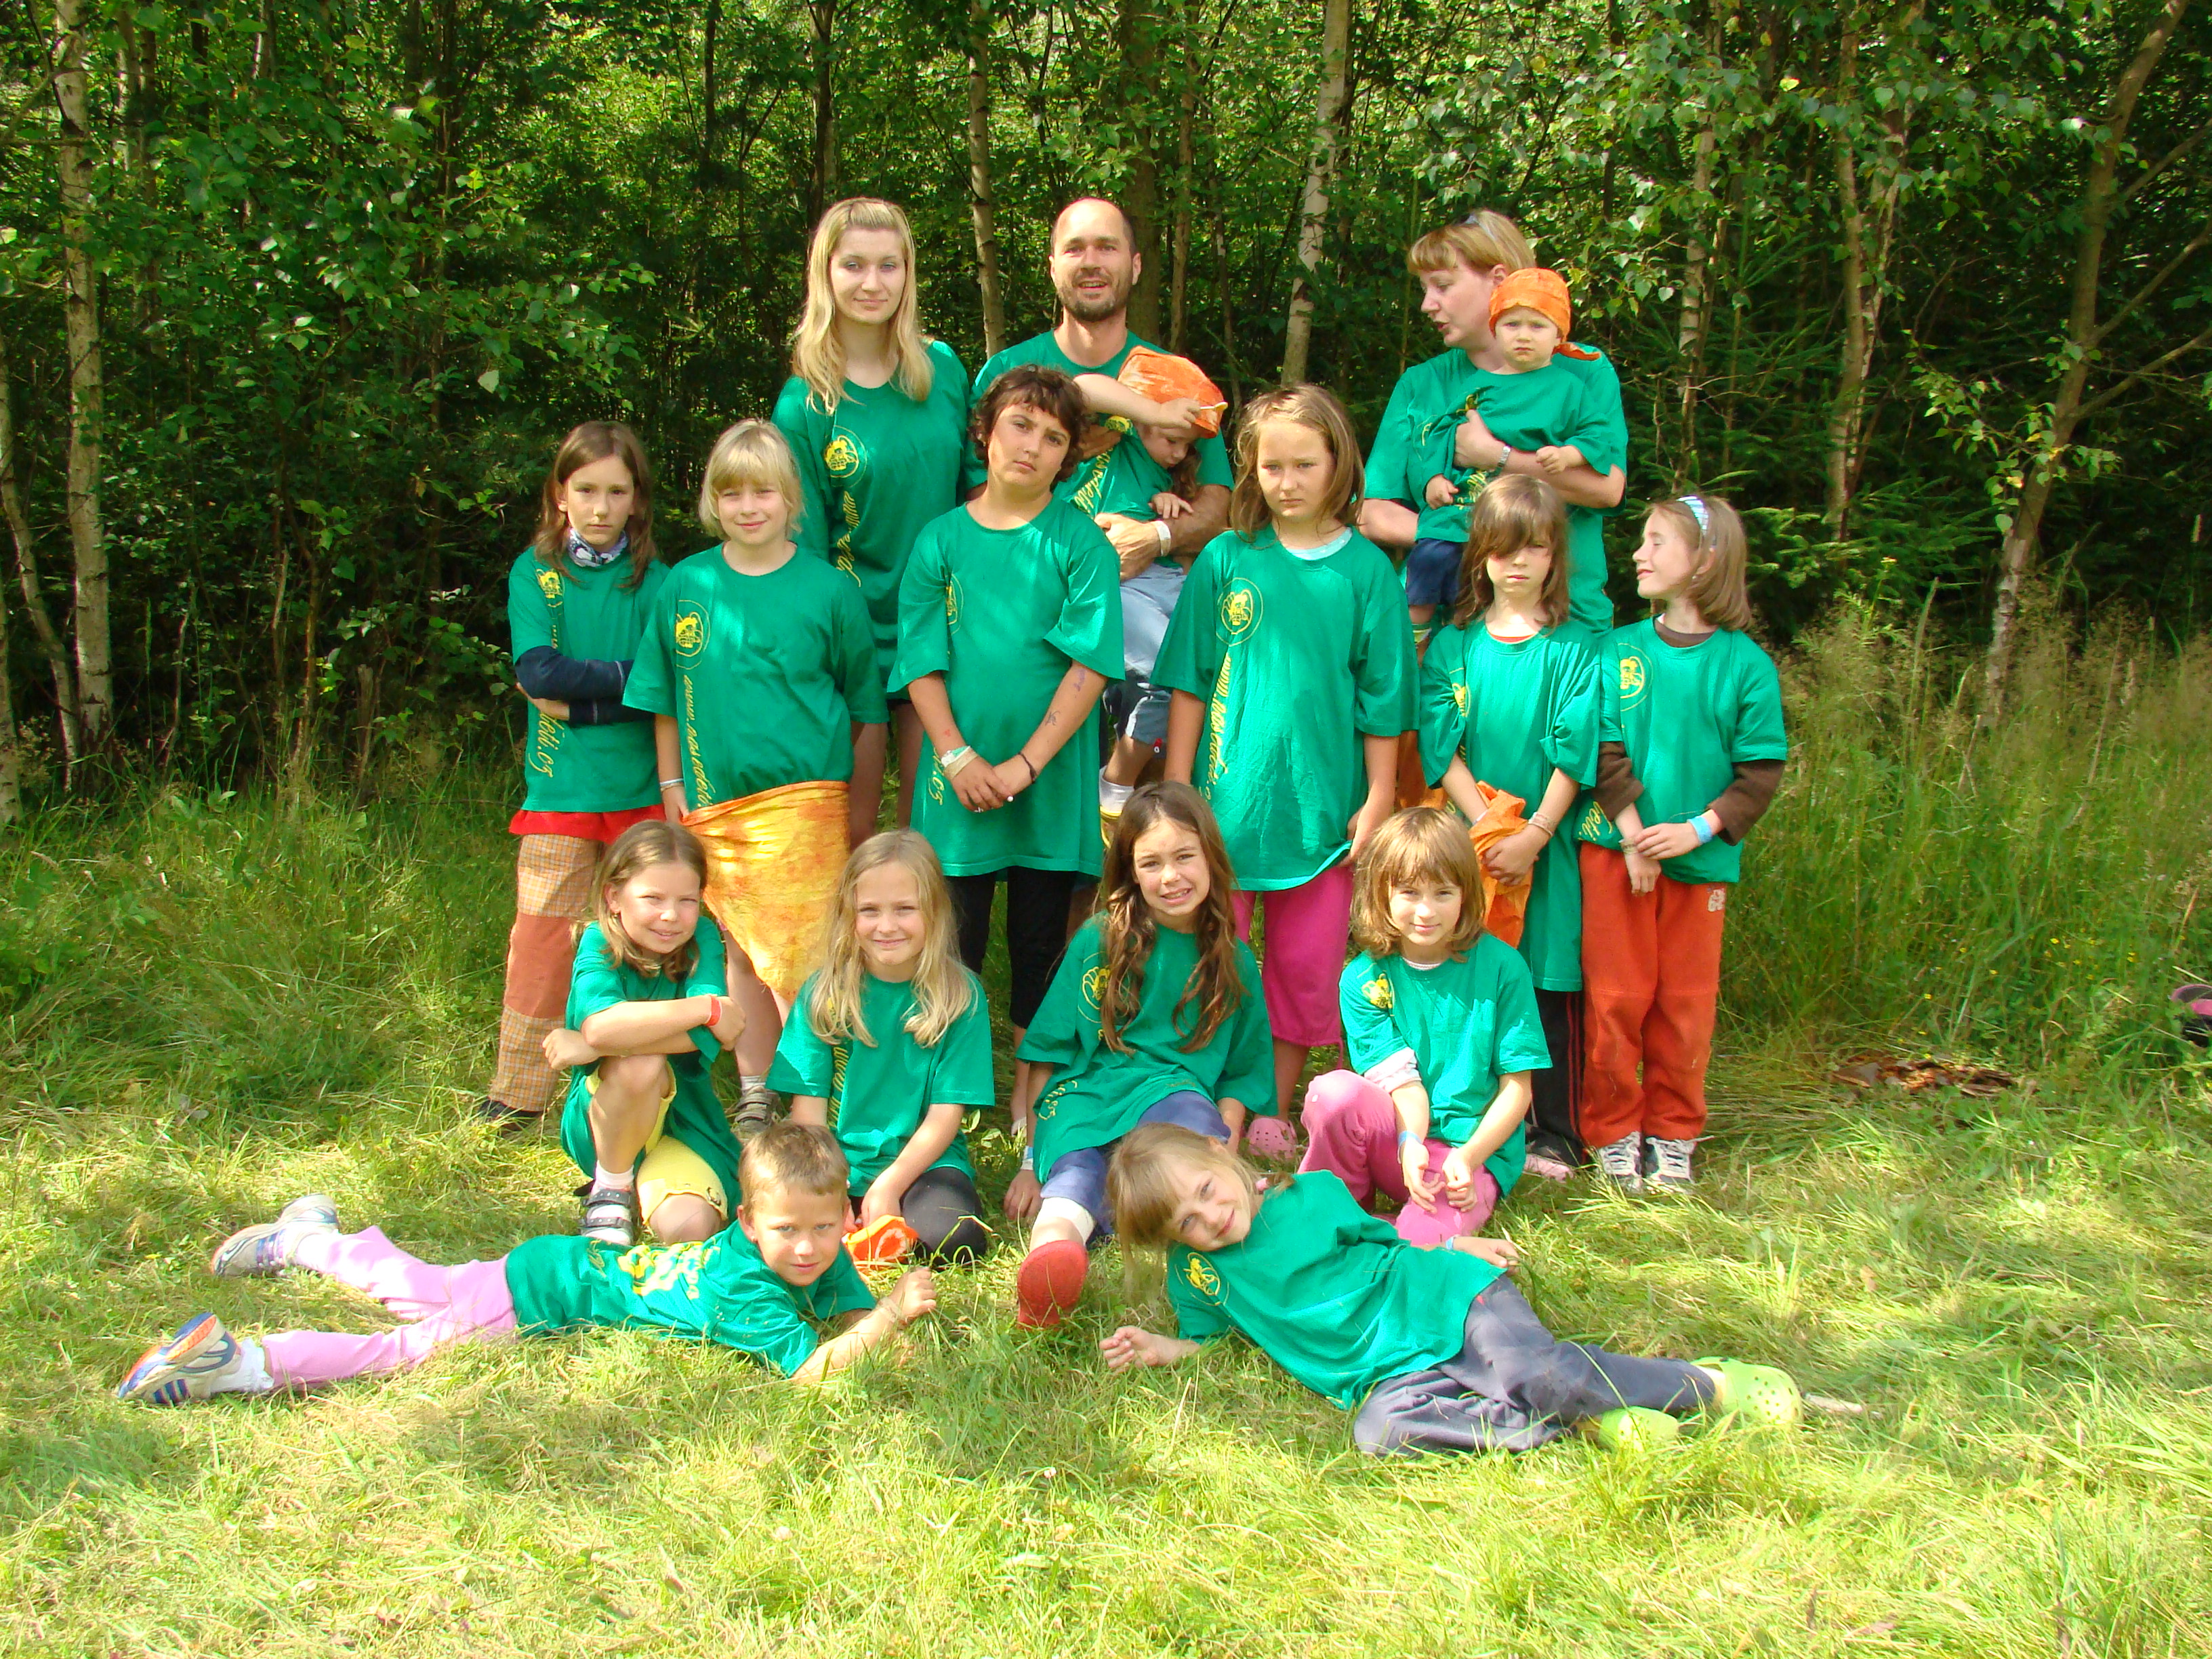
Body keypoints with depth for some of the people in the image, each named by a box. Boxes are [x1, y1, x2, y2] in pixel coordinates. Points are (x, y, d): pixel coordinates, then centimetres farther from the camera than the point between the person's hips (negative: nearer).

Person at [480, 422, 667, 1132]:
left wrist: (577, 698, -13)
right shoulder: (535, 573, 4)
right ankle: (519, 1093, 8)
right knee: (542, 939, 0)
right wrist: (623, 674, -11)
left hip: (641, 787, 0)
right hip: (560, 789, 0)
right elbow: (538, 671, -10)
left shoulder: (652, 579, 2)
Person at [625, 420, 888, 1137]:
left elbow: (868, 705, 5)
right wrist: (673, 789, 10)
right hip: (713, 800, 4)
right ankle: (754, 1098, 23)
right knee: (740, 952, 12)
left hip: (803, 796, -4)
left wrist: (862, 798, 6)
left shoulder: (828, 590, -2)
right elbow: (665, 699, 13)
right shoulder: (686, 585, 5)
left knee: (796, 962, -9)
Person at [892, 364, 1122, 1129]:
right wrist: (957, 755, -11)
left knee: (1040, 936, 9)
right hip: (962, 775, 1)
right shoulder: (941, 540, 4)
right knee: (955, 936, 5)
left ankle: (1031, 1084, 22)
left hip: (1052, 779, -1)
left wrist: (1026, 764, -14)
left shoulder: (1080, 542, -2)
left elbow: (1091, 664, -8)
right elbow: (921, 663, 2)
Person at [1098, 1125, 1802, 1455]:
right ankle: (1580, 1420, -25)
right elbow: (1204, 1339, 19)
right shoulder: (1193, 1271, 8)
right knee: (1379, 1429, -33)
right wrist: (1159, 1349, 1)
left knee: (1533, 1373, -29)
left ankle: (1709, 1384, -7)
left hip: (1440, 1301, -2)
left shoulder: (1313, 1196, 4)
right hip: (1386, 1370, 2)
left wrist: (1459, 1244, 10)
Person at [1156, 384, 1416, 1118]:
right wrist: (1177, 788, 0)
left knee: (1305, 973, 8)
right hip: (1225, 802, 0)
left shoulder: (1366, 569, 0)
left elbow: (1382, 696, 3)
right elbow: (1189, 683, 4)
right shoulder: (1226, 560, 1)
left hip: (1322, 804, 0)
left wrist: (1379, 797, 0)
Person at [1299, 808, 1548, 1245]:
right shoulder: (1364, 979, 1)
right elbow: (1401, 1078, -8)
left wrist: (1468, 1158, -16)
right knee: (1333, 1092, -30)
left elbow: (1517, 1087, -2)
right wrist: (1410, 1143, -29)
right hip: (1398, 1138, 3)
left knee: (1424, 1237, -34)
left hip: (1476, 1150, -3)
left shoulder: (1501, 967, -3)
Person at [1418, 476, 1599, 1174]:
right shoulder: (1453, 643, 6)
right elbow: (1441, 746, -1)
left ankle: (1555, 1133, 13)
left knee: (1550, 986, 2)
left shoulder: (1574, 648, 1)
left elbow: (1573, 755, -4)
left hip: (1547, 845, -1)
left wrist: (1533, 836, -13)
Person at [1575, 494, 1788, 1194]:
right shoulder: (1618, 651, 2)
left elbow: (1762, 769, -3)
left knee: (1685, 1004, 6)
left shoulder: (1745, 664, -2)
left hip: (1701, 858, -1)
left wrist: (1700, 828, -15)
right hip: (1614, 849, 1)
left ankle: (1673, 1136, 21)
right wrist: (1633, 833, -14)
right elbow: (1604, 750, -3)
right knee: (1615, 998, 4)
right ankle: (1613, 1133, 17)